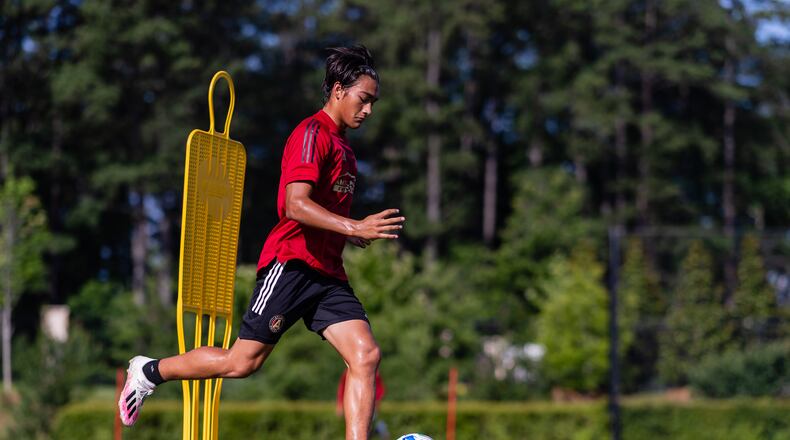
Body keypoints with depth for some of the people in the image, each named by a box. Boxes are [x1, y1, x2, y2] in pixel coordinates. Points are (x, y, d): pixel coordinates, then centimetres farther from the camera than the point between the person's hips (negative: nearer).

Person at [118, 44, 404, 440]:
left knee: (366, 356, -11)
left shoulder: (342, 146, 21)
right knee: (243, 361, -4)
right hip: (292, 263, -8)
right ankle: (149, 371, 18)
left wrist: (352, 237, 16)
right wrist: (355, 227, -30)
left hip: (328, 274, 8)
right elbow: (295, 204, -23)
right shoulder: (312, 133, -9)